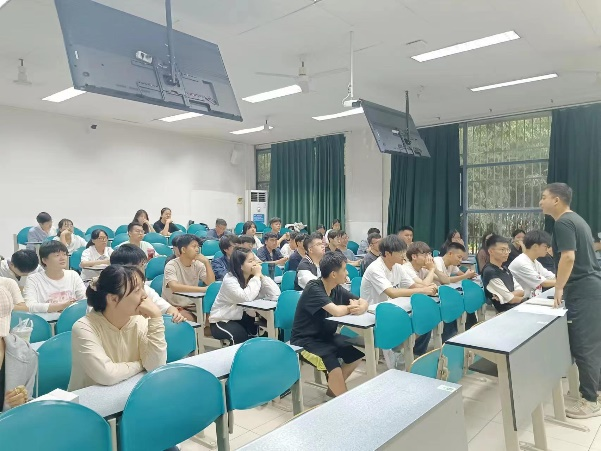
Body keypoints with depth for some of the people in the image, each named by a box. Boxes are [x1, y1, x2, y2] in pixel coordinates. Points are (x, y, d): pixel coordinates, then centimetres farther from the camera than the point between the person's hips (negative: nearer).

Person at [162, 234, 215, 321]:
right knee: (189, 319, -31)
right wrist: (202, 289, -37)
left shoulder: (198, 265, 2)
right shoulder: (171, 266, -14)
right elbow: (174, 287, -32)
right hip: (174, 306, -5)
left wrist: (207, 262, -15)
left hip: (192, 305, 5)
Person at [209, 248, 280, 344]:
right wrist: (257, 276, -29)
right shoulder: (229, 279, -21)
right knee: (240, 335, -31)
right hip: (222, 321, -5)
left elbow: (276, 295, -15)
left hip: (241, 318, 5)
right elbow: (246, 298, -39)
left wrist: (261, 276, -20)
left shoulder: (253, 277, -5)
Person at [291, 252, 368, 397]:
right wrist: (351, 307, -14)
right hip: (305, 340, -8)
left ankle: (333, 388, 17)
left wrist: (360, 308, -22)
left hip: (326, 336, 8)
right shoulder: (314, 289, -23)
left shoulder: (337, 289, 1)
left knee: (357, 353, -2)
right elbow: (336, 311, -36)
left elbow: (364, 302, 2)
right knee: (332, 362, -30)